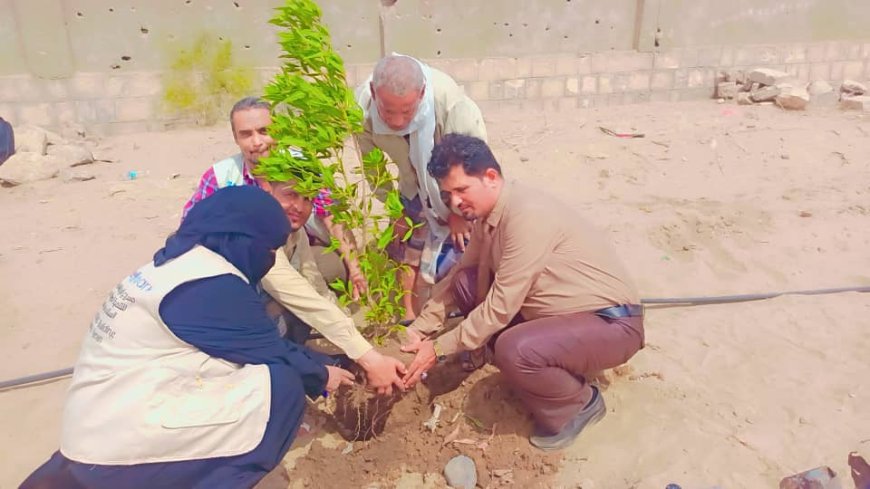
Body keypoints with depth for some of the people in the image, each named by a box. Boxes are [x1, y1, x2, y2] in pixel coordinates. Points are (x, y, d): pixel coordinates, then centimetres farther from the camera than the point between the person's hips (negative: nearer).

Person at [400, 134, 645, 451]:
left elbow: (501, 306, -26)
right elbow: (458, 273, 11)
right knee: (465, 283, 1)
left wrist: (439, 349, -16)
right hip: (556, 313, 8)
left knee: (512, 350, -34)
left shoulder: (527, 214, -27)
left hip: (611, 323, -8)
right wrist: (418, 331, 5)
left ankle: (579, 403, -2)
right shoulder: (488, 214, 0)